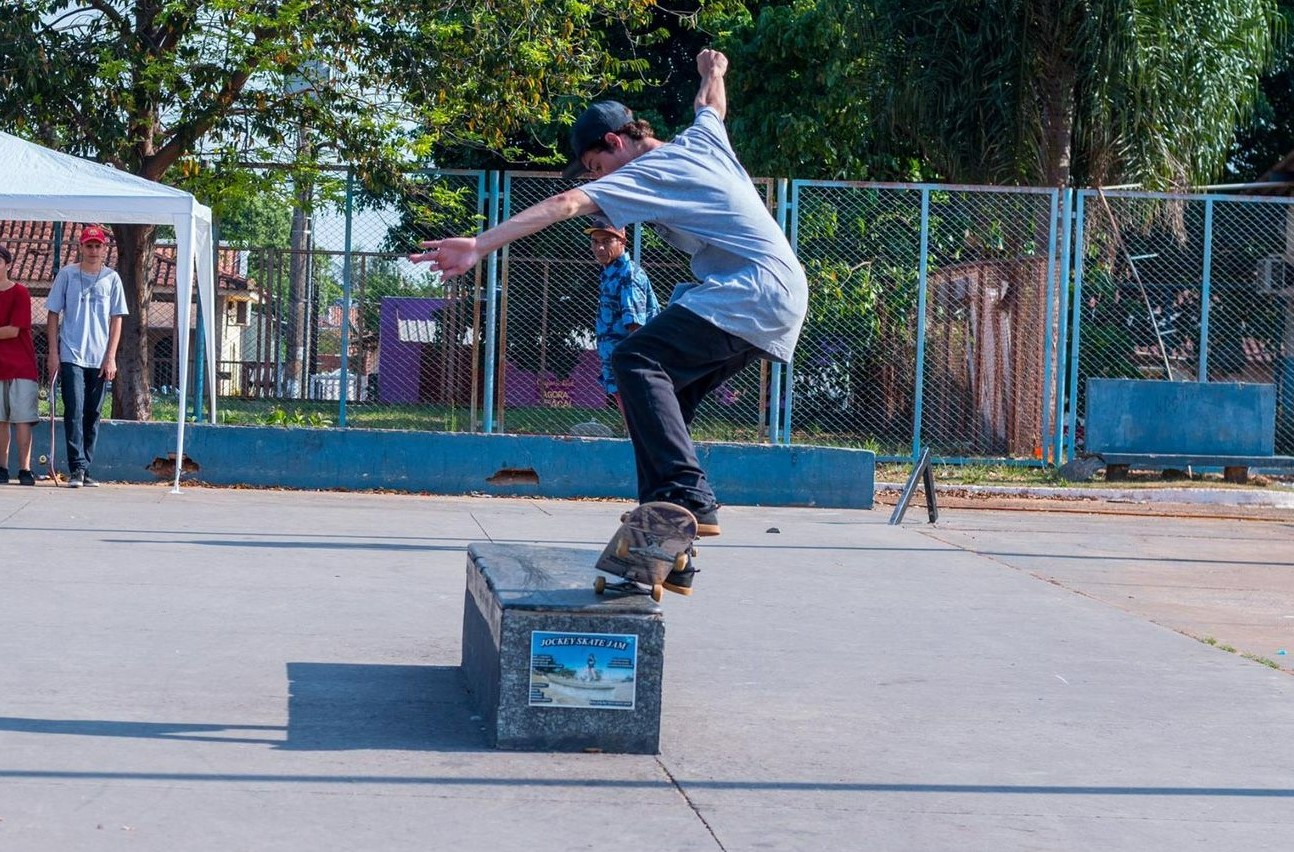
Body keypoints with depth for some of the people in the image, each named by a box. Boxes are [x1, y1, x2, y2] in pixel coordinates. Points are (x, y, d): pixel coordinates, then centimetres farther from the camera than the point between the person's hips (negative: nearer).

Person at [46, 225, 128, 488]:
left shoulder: (111, 278, 6)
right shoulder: (67, 275, 3)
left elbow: (116, 320, 6)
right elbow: (54, 315, 5)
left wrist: (111, 357, -2)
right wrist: (53, 353, -2)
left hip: (100, 360, 2)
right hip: (71, 357, -2)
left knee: (92, 415, 5)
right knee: (74, 412, -10)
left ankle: (85, 470, 10)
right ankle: (77, 469, -12)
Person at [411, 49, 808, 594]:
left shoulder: (644, 173, -6)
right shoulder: (702, 140, 18)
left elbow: (565, 205, -19)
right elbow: (710, 103, 42)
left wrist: (481, 244, -28)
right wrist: (713, 72, 65)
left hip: (752, 292, -10)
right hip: (785, 300, 10)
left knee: (636, 360, -20)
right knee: (661, 389, 10)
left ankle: (688, 494, -32)